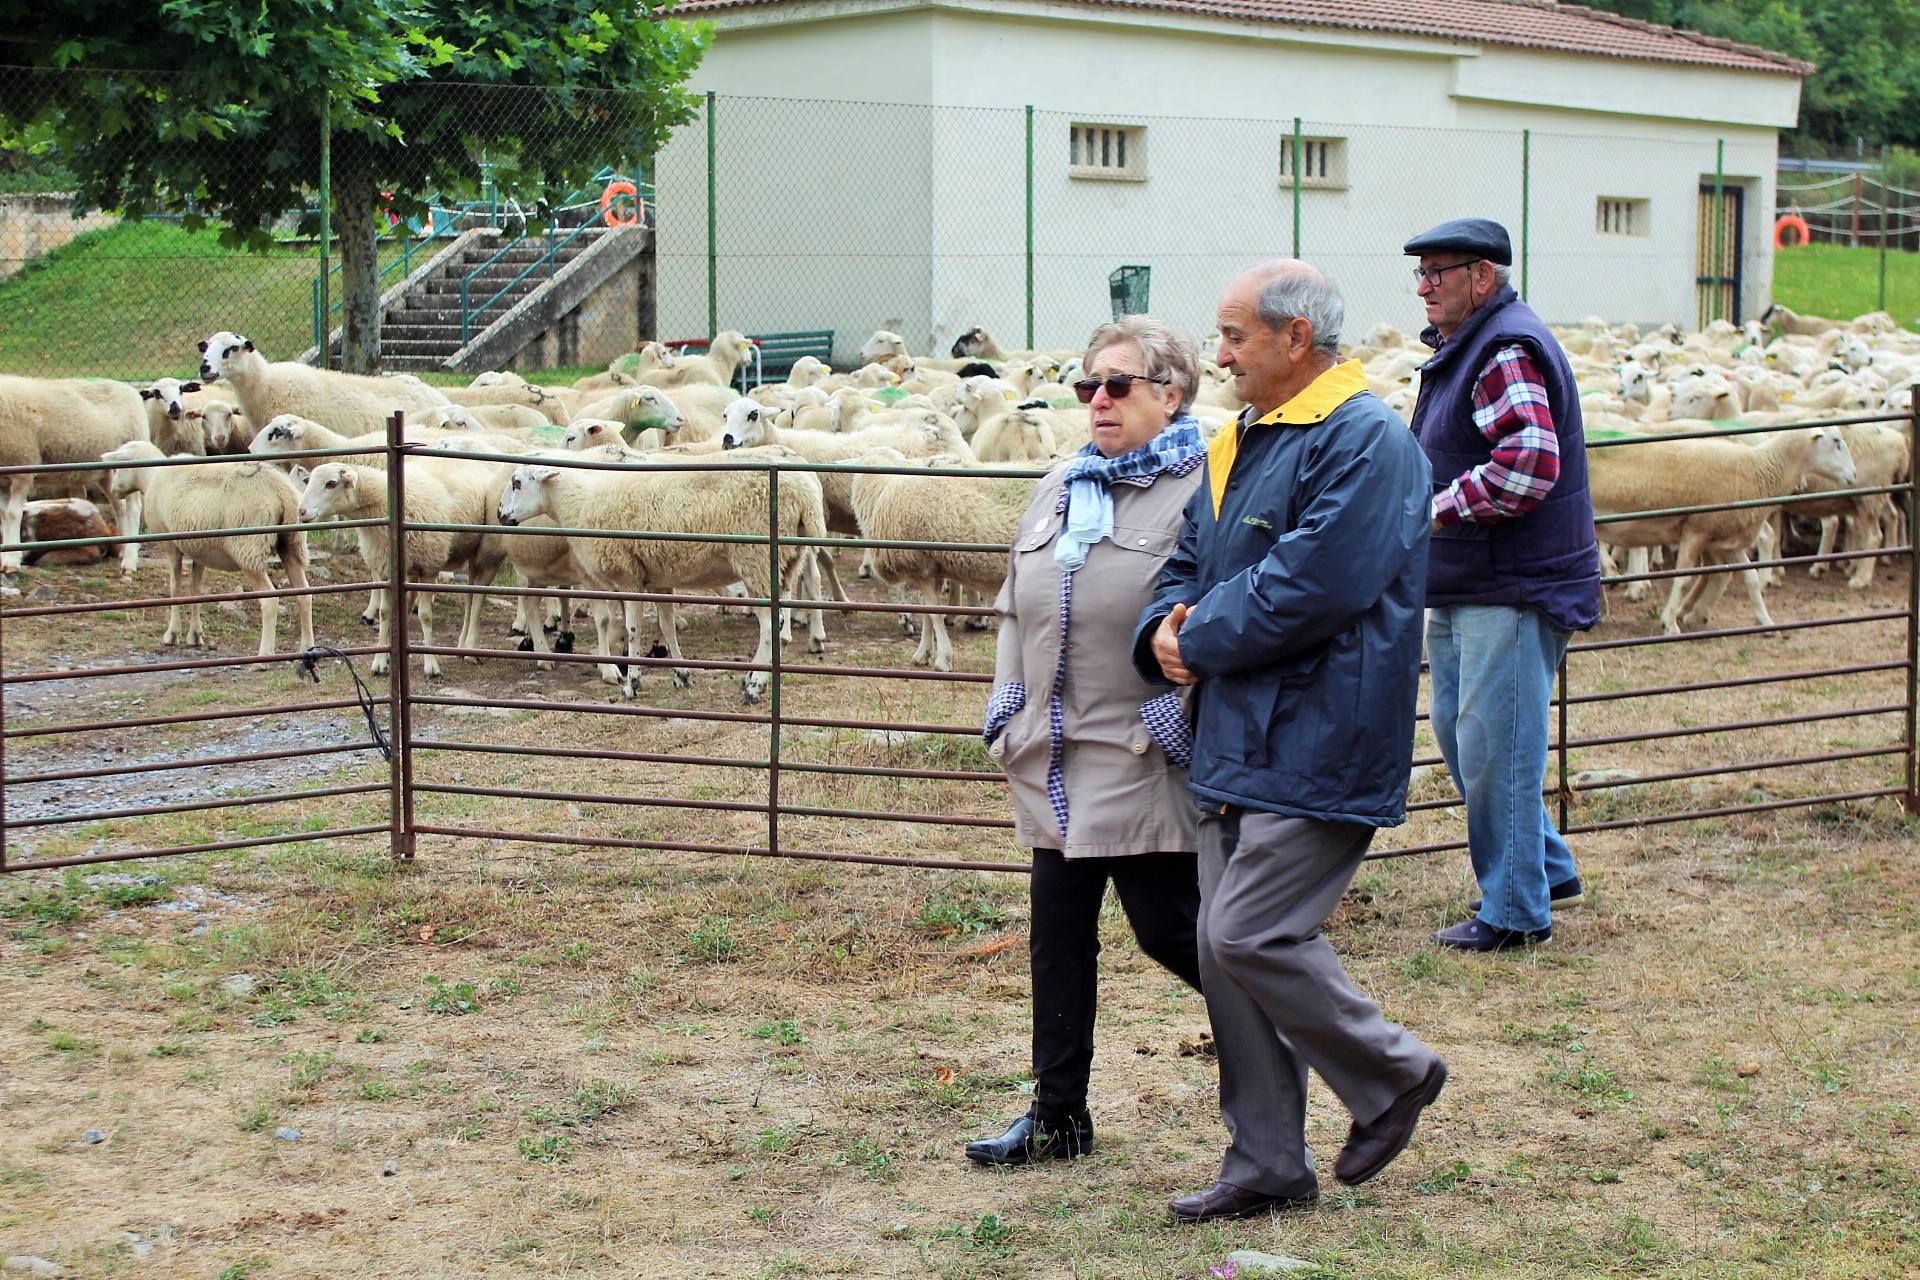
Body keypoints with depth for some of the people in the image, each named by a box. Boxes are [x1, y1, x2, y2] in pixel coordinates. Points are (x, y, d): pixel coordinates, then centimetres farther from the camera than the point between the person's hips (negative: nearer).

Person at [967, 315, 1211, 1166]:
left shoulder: (1205, 488, -10)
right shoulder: (1061, 489, 15)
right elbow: (1015, 611, 22)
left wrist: (1180, 724, -18)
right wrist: (1006, 715, 13)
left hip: (1144, 761, -8)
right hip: (1055, 760, 8)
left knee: (1167, 926, -4)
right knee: (1058, 934, 10)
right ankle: (1058, 1112, 19)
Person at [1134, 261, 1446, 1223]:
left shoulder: (1366, 443, -13)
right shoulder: (1239, 444, 17)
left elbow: (1308, 589, -23)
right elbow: (1190, 563, 22)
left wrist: (1199, 641, -11)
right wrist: (1166, 628, -1)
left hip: (1316, 747, -9)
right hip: (1239, 743, 9)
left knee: (1250, 936, -13)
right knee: (1224, 948, 8)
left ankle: (1392, 1074, 11)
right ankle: (1265, 1163, 18)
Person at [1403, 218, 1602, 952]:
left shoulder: (1506, 351, -17)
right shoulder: (1460, 349, 17)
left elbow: (1529, 467, -29)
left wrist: (1437, 508, -21)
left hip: (1514, 590, -11)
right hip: (1463, 589, 11)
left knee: (1494, 747, -5)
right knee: (1458, 732, 17)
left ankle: (1515, 911, 6)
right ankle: (1548, 871, 29)